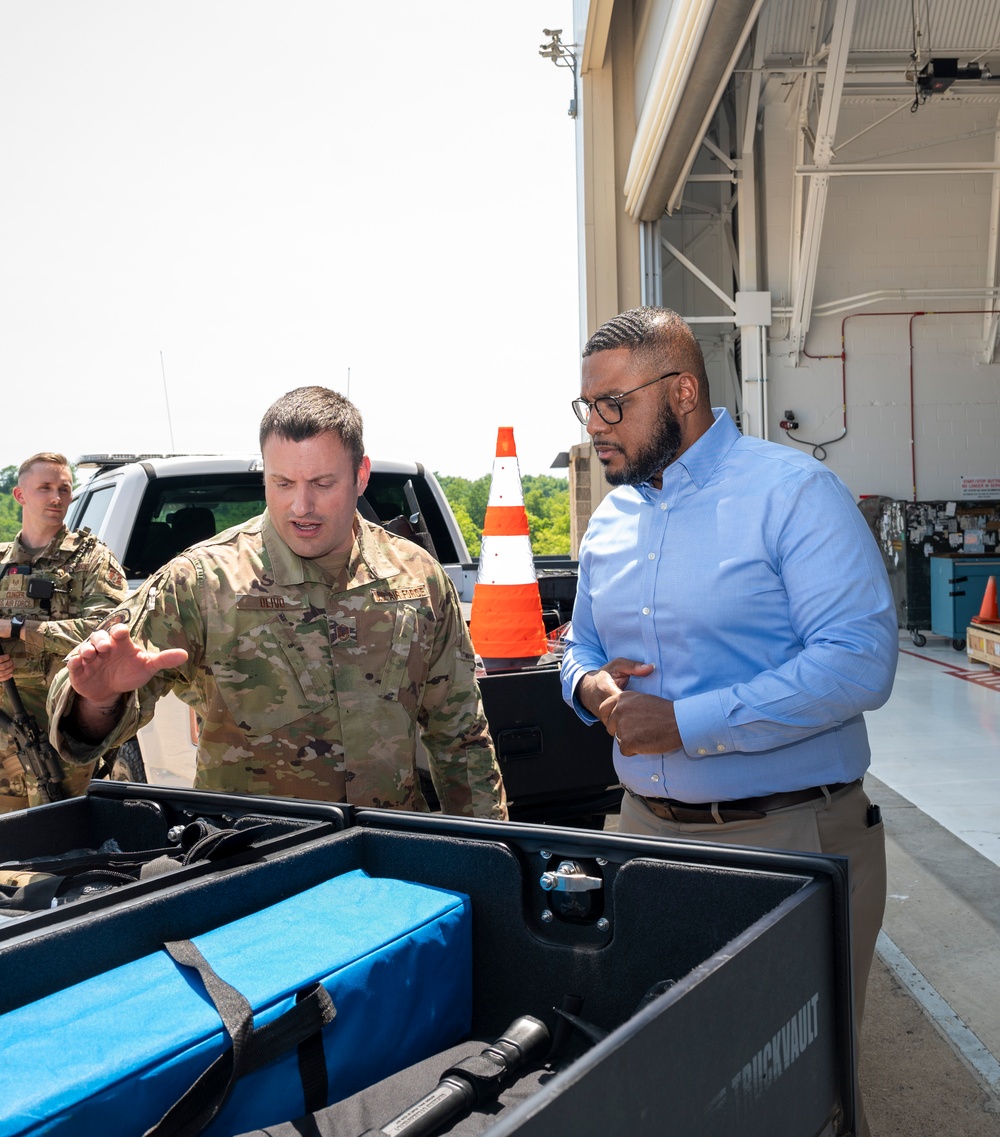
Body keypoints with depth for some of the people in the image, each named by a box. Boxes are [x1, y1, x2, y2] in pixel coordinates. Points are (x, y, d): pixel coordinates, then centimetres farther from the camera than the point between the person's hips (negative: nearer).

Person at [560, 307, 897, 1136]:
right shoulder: (611, 519, 10)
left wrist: (685, 722, -23)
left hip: (790, 836, -6)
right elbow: (583, 646, 22)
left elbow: (860, 659, -21)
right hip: (648, 825, 6)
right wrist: (590, 686, -4)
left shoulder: (793, 492, -12)